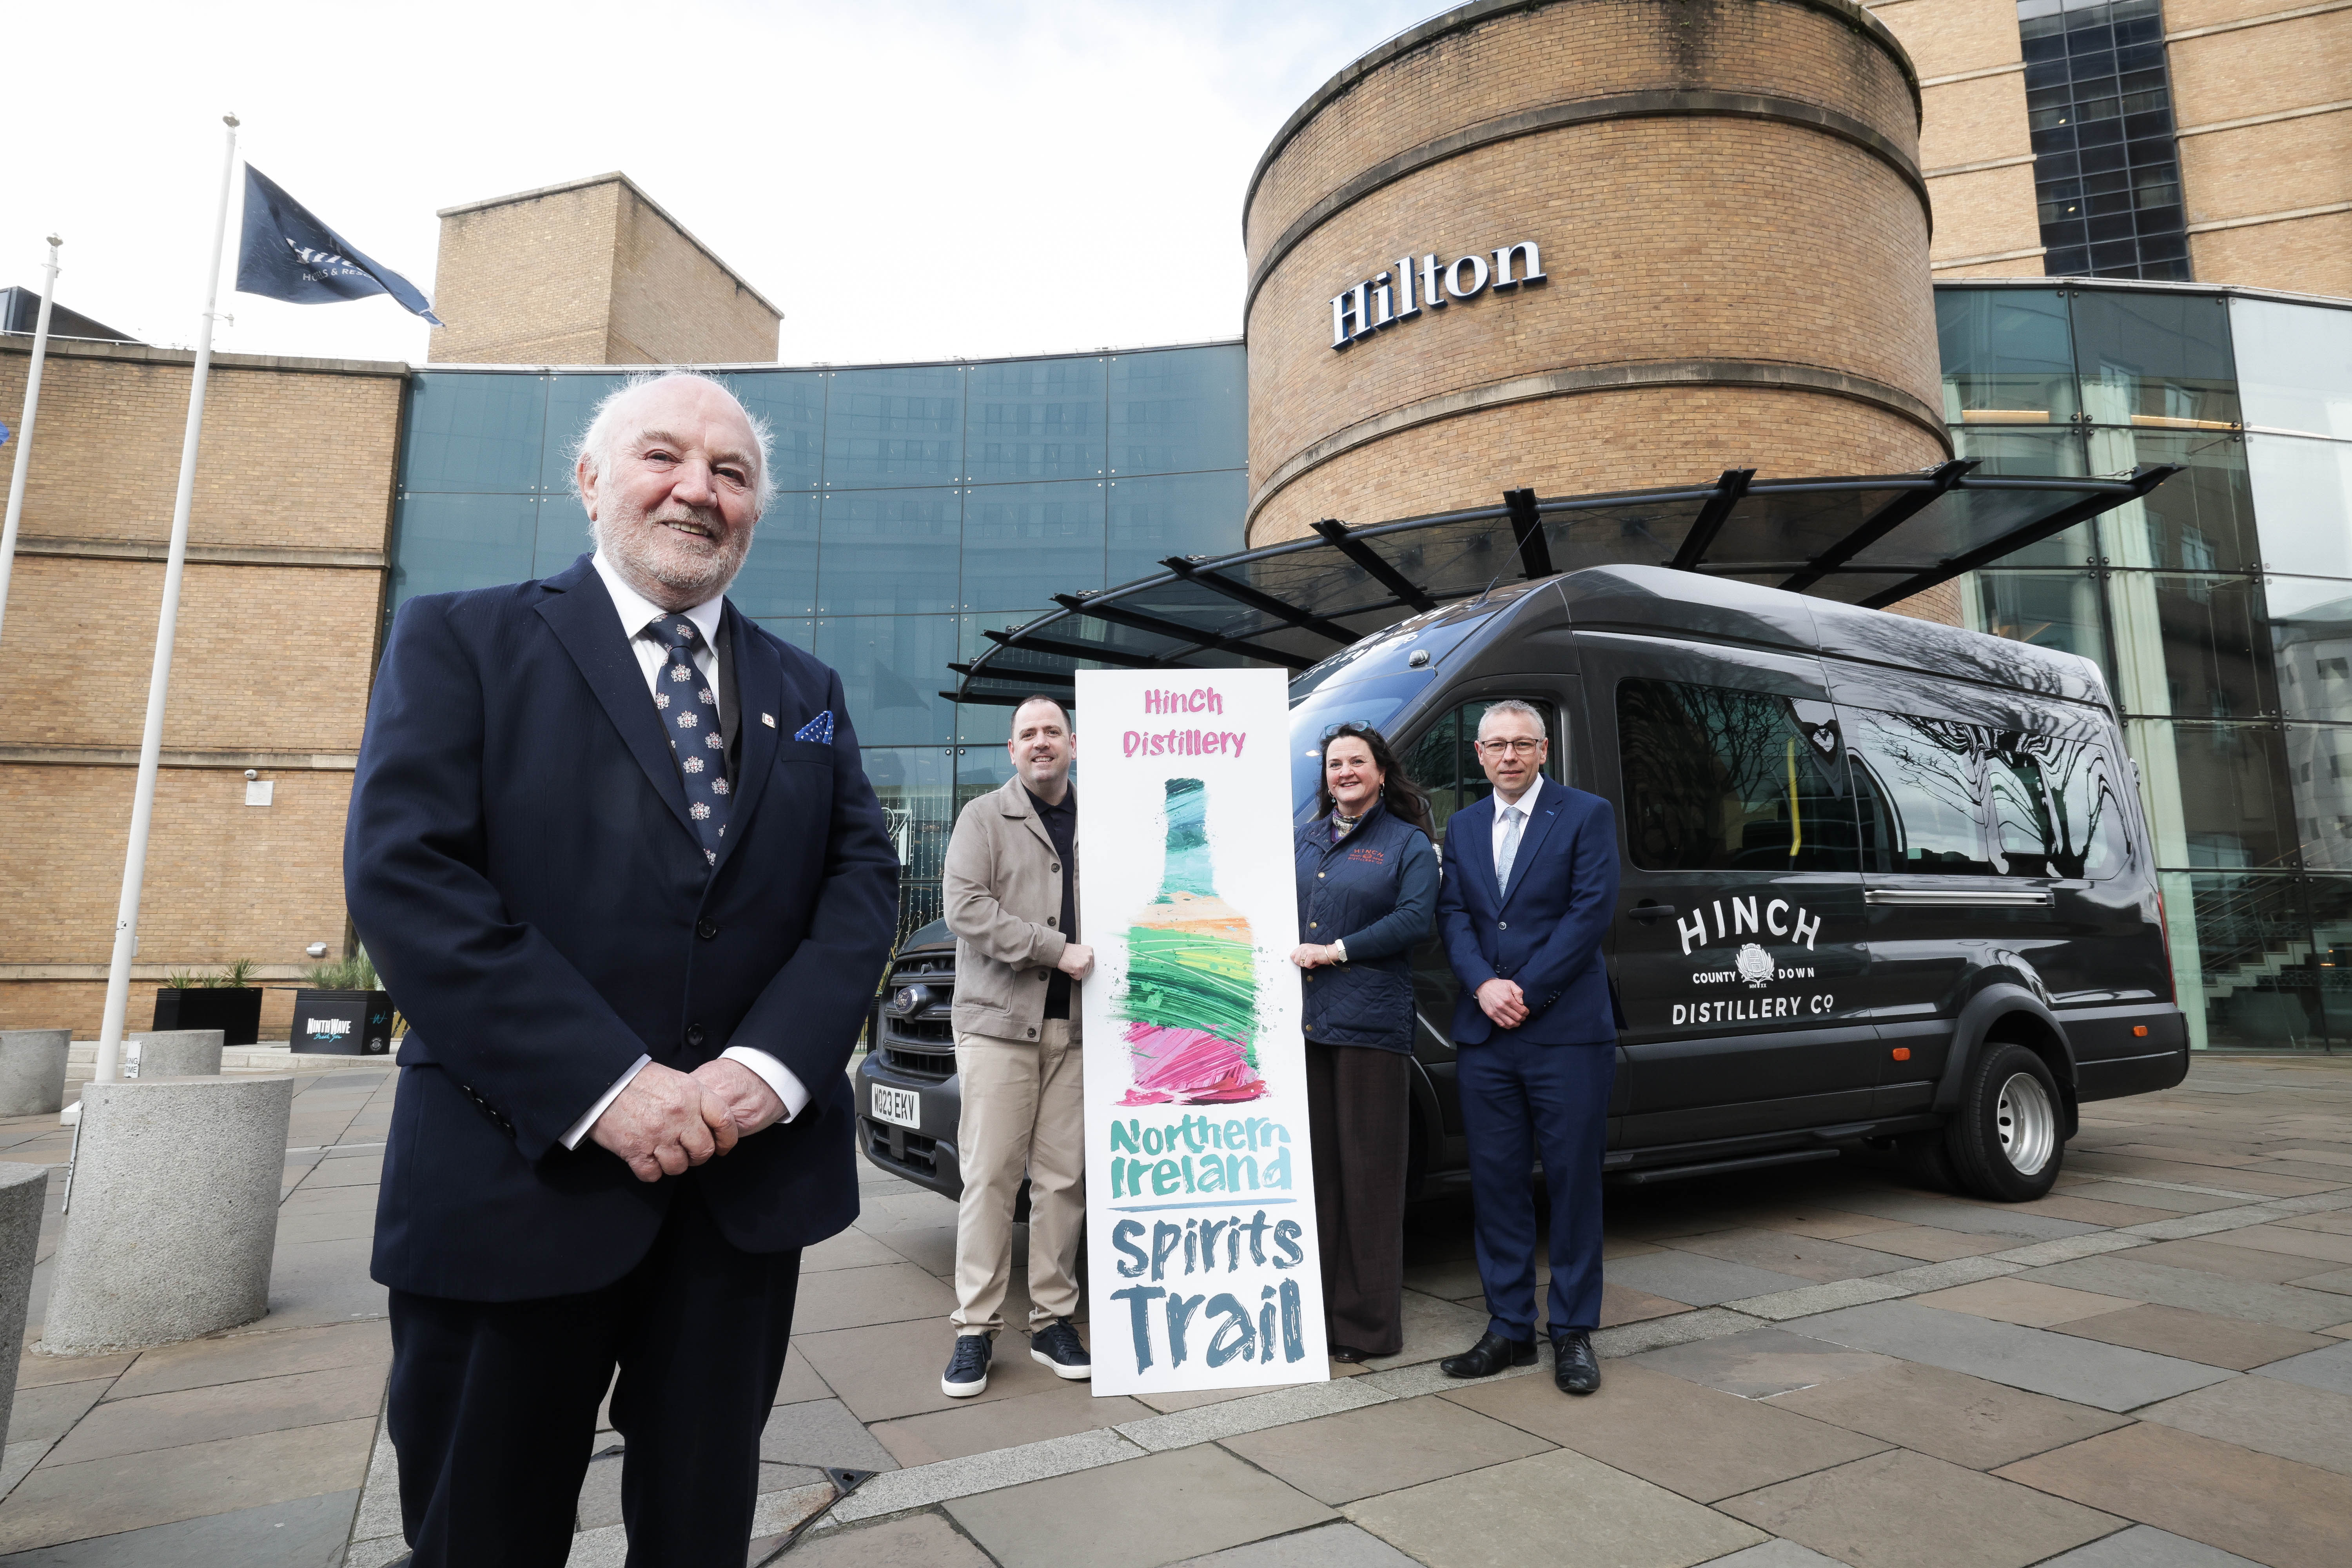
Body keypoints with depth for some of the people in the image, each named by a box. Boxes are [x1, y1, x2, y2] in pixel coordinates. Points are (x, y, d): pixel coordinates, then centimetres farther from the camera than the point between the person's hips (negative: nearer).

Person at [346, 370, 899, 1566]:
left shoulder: (806, 693, 11)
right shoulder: (459, 640, 1)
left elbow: (863, 874, 2)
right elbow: (402, 872, -11)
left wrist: (776, 1061, -14)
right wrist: (601, 1083, -19)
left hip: (751, 1175, 3)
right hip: (520, 1173, -2)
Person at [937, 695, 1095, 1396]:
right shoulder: (984, 818, 5)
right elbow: (964, 907, -9)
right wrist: (1057, 951, -13)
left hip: (1074, 1026, 3)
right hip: (998, 1021, -3)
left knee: (1064, 1179, 5)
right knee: (989, 1176, -2)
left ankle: (1052, 1321, 17)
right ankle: (975, 1329, 9)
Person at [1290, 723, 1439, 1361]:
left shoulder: (1408, 844, 5)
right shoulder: (1303, 840, 19)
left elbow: (1414, 919, -7)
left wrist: (1336, 950, -12)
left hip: (1369, 1023, -4)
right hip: (1303, 1020, 4)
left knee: (1367, 1171, 0)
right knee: (1313, 1165, 7)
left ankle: (1367, 1323, 10)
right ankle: (1316, 1311, 18)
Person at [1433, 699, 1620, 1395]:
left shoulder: (1588, 815, 1)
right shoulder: (1463, 827, 14)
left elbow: (1591, 911, -8)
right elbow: (1452, 915, 7)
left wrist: (1526, 990, -13)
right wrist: (1483, 986, -10)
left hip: (1567, 1031, -4)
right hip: (1483, 1035, 4)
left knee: (1573, 1180, 4)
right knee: (1496, 1181, 9)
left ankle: (1574, 1332, 18)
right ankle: (1510, 1328, 22)